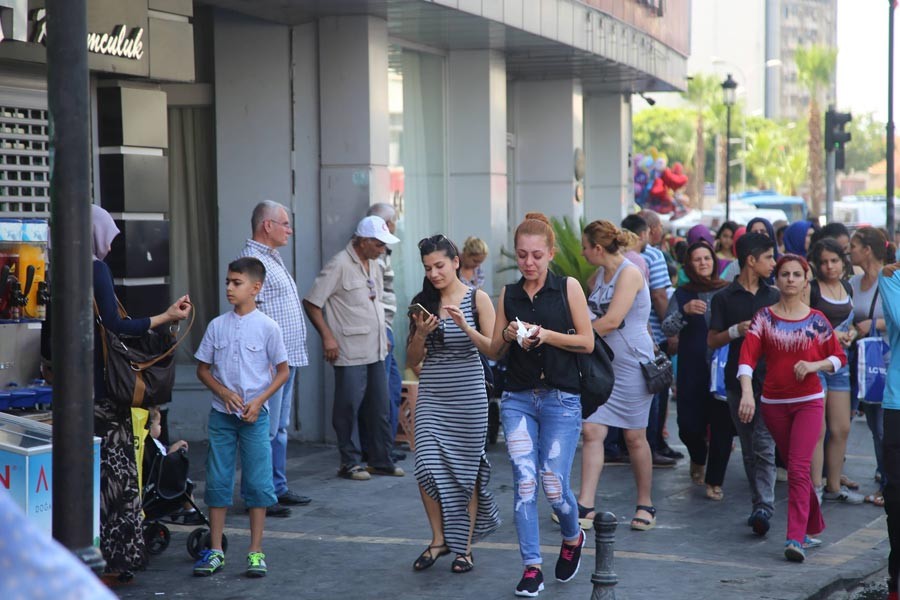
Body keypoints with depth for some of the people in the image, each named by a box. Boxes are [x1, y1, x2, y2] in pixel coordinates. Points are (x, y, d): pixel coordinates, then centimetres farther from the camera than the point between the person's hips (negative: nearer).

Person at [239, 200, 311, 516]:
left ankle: (278, 489, 22)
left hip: (287, 359, 10)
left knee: (280, 428, 15)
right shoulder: (252, 260, -14)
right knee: (265, 429, -7)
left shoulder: (272, 258, 19)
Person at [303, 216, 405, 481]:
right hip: (350, 353, -8)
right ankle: (350, 463, 8)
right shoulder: (340, 265, -13)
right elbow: (312, 303, -13)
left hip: (375, 350, 8)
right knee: (349, 409, -1)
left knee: (380, 408, 11)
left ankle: (381, 460, 20)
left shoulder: (373, 265, 12)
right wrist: (327, 336, -18)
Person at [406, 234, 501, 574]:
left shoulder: (477, 299, -1)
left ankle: (465, 545, 14)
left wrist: (465, 326, -19)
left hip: (468, 393, -2)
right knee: (427, 467, -7)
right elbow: (412, 359, 9)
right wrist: (421, 334, -10)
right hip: (431, 393, 3)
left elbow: (494, 349, -6)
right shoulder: (422, 303, 7)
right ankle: (439, 539, 11)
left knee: (465, 469, 3)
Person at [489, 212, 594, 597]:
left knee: (553, 485, -5)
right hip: (518, 399, 3)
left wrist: (546, 335, -15)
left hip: (561, 399, -2)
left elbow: (587, 342, -2)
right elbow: (494, 351, 12)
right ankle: (532, 568, 1)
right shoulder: (508, 295, 9)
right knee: (524, 482, -7)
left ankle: (573, 538, 28)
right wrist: (509, 336, -10)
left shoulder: (568, 288, 0)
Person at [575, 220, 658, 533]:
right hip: (602, 364, 7)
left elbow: (611, 321, -20)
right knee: (591, 431, -4)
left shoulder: (630, 273, -14)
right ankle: (586, 506, -7)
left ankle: (645, 505, 17)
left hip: (631, 364, -7)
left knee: (635, 436, 3)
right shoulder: (602, 273, 13)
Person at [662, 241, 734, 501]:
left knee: (722, 426, -4)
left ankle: (715, 481, 7)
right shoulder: (682, 294, 6)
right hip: (692, 370, 1)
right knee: (689, 426, 0)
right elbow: (667, 329, -2)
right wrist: (685, 311, -18)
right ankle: (698, 459, 33)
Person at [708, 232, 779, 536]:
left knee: (764, 446, -12)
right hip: (737, 382, 0)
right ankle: (759, 505, 16)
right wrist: (736, 331, -14)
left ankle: (764, 506, -18)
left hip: (770, 382, 0)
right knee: (749, 448, 7)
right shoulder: (724, 298, 3)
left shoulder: (774, 296, 11)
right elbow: (711, 341, 2)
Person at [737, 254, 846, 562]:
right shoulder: (764, 317, 0)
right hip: (773, 403, 2)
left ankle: (796, 539, -16)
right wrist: (747, 392, -28)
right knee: (795, 468, 14)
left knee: (798, 468, -13)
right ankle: (814, 527, 30)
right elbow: (747, 355, -12)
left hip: (809, 401, -2)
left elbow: (839, 357, 7)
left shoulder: (816, 320, 1)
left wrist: (814, 365, -14)